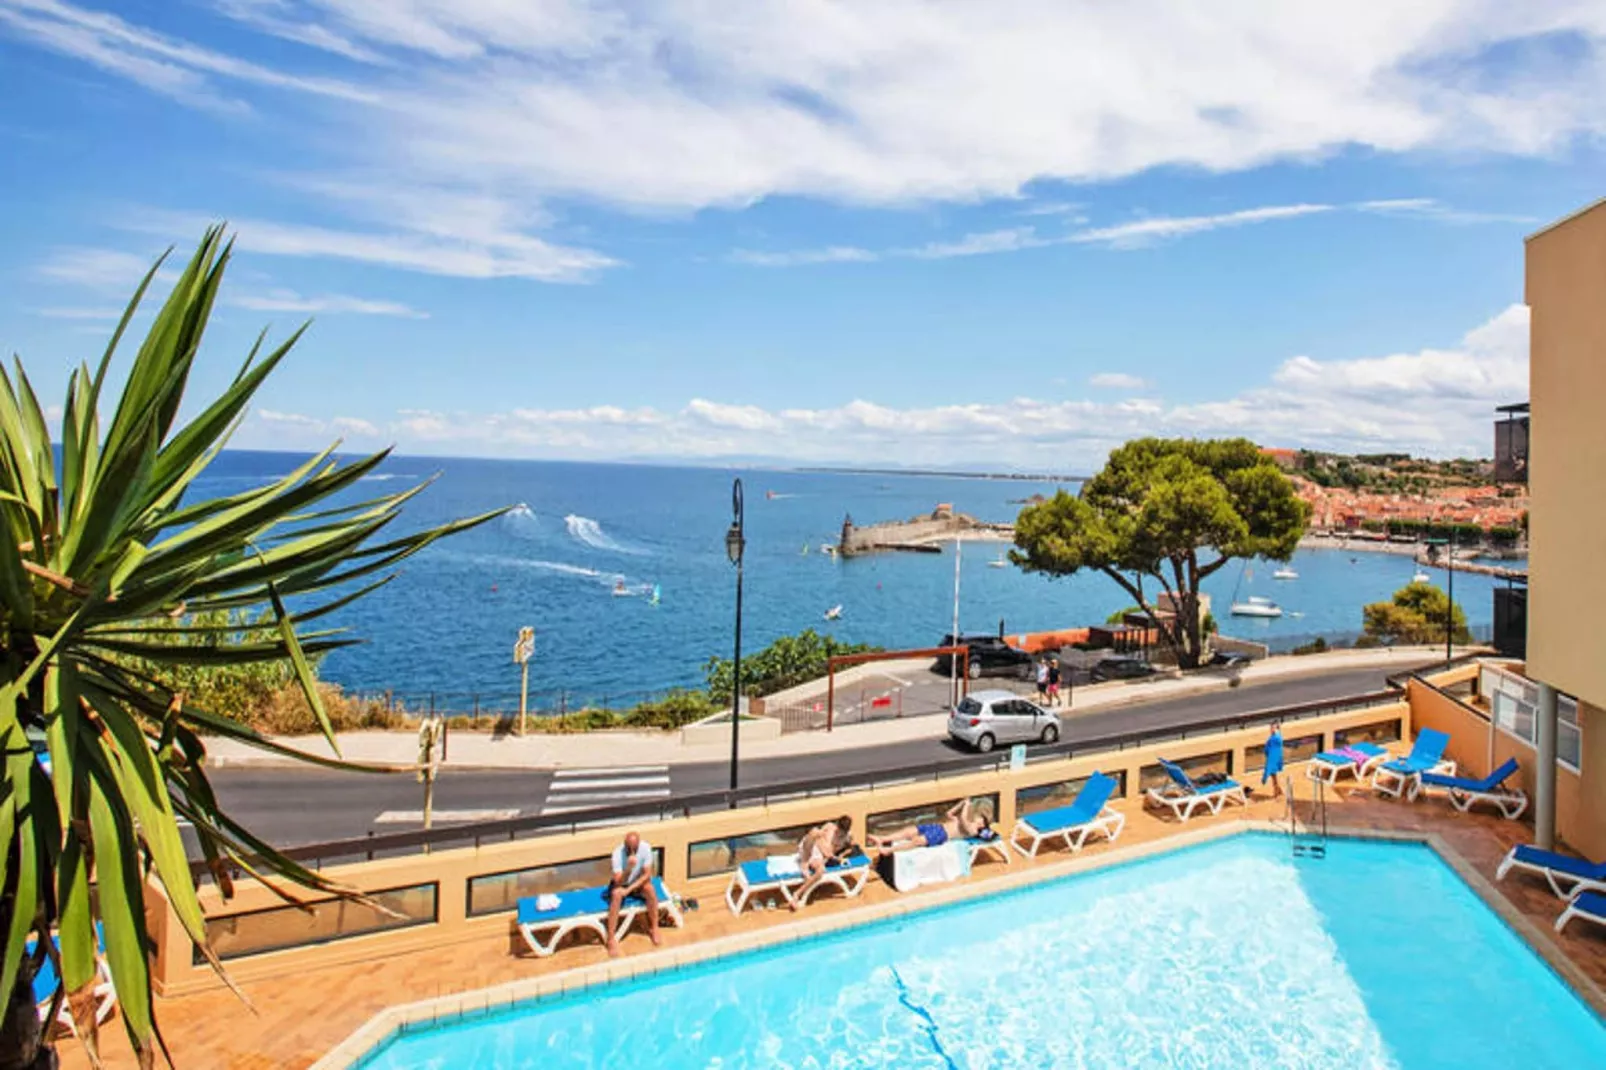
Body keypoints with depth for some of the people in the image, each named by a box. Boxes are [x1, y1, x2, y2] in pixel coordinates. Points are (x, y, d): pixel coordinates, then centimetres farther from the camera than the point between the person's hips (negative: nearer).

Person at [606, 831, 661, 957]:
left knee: (650, 889, -30)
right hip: (620, 883, -2)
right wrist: (629, 868, -48)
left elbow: (647, 874, -17)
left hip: (638, 882, 2)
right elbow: (619, 882, -31)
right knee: (617, 894, -35)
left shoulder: (645, 848, -23)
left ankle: (654, 928, -11)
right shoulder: (618, 853, -28)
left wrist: (629, 889, -26)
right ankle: (611, 939, -29)